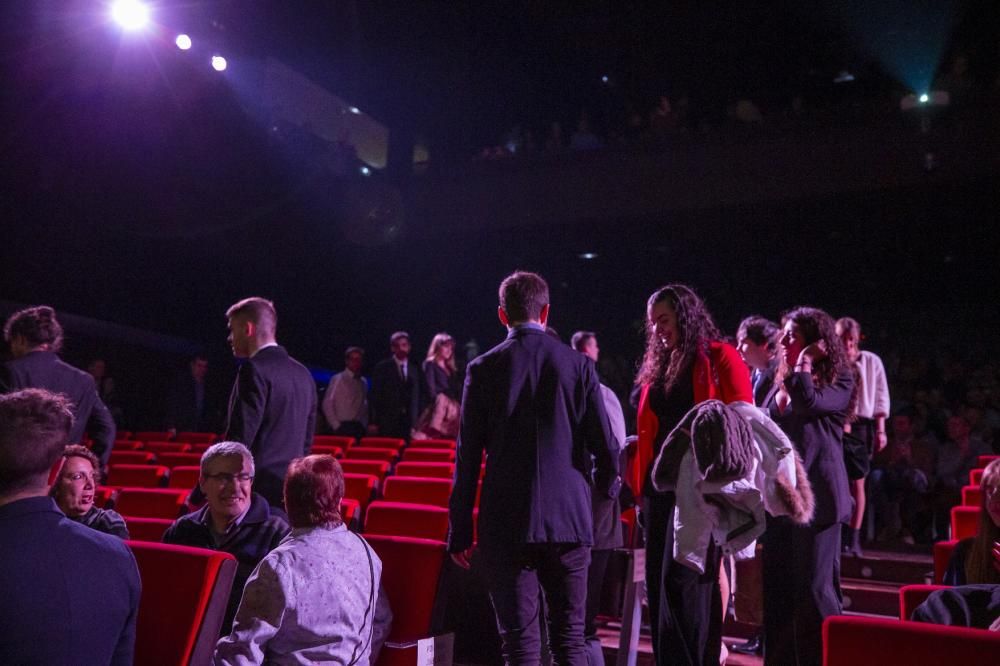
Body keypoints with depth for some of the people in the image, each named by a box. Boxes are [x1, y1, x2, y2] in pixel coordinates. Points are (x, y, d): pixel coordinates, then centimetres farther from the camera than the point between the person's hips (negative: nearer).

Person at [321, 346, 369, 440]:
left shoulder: (363, 382, 14)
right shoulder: (337, 379, -2)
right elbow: (327, 404, -5)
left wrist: (364, 425, 4)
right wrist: (336, 426, -9)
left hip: (358, 428, 5)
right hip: (342, 428, -4)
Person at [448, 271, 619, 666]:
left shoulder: (484, 369, -2)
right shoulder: (578, 365, -1)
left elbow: (468, 457, -2)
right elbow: (606, 448, 0)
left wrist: (459, 530, 5)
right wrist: (607, 487, 22)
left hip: (506, 524, -1)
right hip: (570, 519, 1)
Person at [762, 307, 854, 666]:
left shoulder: (838, 381, -3)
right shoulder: (780, 383, 15)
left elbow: (808, 403, -24)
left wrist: (805, 363, -11)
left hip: (816, 495, -6)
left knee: (814, 587, -4)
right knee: (777, 586, 11)